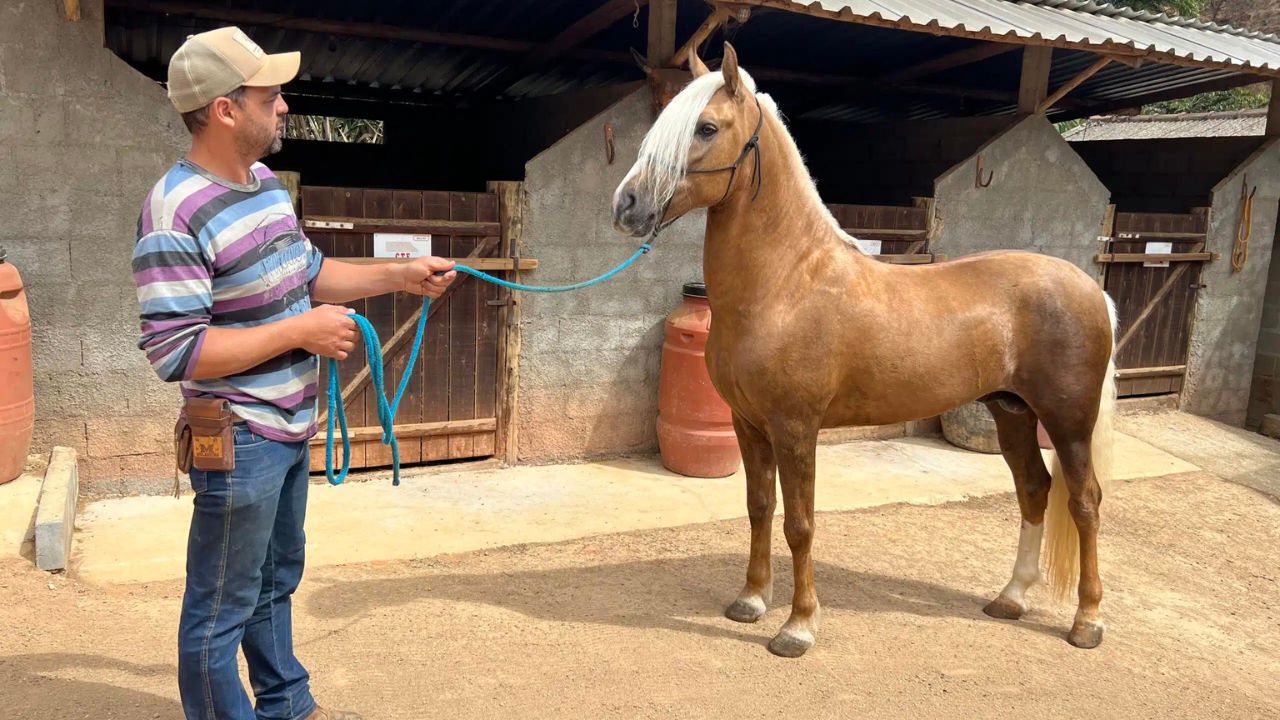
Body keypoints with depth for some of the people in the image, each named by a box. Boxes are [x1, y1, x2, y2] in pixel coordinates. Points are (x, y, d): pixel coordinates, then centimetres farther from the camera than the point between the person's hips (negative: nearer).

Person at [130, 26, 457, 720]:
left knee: (276, 581, 25)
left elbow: (308, 271, 18)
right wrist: (303, 331, -25)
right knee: (223, 609, 8)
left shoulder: (267, 183, 5)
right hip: (239, 441, -10)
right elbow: (174, 352, -26)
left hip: (291, 429, 10)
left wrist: (399, 275, 9)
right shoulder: (174, 214, -23)